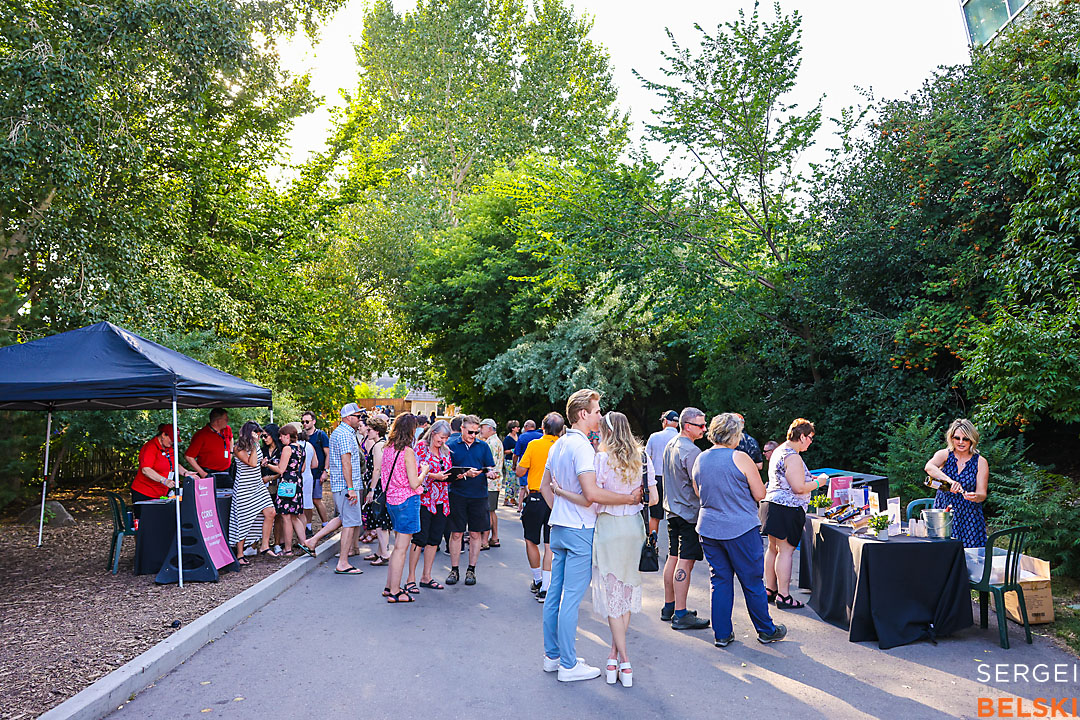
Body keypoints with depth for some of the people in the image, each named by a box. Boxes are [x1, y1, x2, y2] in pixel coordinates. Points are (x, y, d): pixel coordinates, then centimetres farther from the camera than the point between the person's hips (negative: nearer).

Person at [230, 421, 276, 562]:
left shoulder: (256, 446, 9)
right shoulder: (239, 448, -13)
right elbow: (252, 463, -26)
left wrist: (263, 463, 10)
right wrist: (254, 444, -23)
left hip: (258, 486, 7)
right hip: (244, 488, -7)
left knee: (270, 513, -3)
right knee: (243, 520, -2)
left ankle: (264, 546, 9)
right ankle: (240, 554, 9)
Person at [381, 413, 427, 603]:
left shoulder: (388, 449, 6)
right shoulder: (407, 451, -17)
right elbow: (414, 484, -18)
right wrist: (424, 471, 0)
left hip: (391, 500, 8)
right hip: (407, 500, -8)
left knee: (400, 545, 19)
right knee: (401, 548, 0)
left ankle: (390, 587, 25)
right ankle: (394, 592, 7)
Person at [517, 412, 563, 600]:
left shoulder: (534, 445, -7)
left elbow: (520, 472, -4)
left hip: (536, 498, -2)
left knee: (531, 541, 17)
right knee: (551, 545, 7)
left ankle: (538, 581, 27)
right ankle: (545, 588, 6)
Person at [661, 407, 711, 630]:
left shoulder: (670, 445, 12)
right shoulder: (691, 451, -18)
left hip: (673, 509, 10)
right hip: (689, 511, -10)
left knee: (673, 558, 15)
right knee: (685, 562, -6)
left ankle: (669, 607, 23)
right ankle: (680, 615, -3)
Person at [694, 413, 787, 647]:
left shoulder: (700, 459, 4)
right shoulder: (740, 458, -13)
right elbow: (760, 494, -8)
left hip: (709, 529, 5)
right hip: (740, 529, -5)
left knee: (720, 581, 12)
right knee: (752, 581, 9)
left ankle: (722, 634, 17)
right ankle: (766, 630, 24)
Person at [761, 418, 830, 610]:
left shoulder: (779, 451, 17)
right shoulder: (792, 457, -16)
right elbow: (799, 488, -20)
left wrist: (809, 479, 24)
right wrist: (818, 482, -4)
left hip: (771, 505, 10)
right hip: (787, 509, -10)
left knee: (773, 548, 15)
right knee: (785, 550, -5)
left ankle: (770, 590, 23)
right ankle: (783, 596, -1)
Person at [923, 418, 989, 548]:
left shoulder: (980, 462, 3)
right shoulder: (944, 455, 0)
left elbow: (982, 494, -2)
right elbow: (929, 467, -23)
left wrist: (975, 497, -25)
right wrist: (949, 480, -37)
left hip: (969, 518, 1)